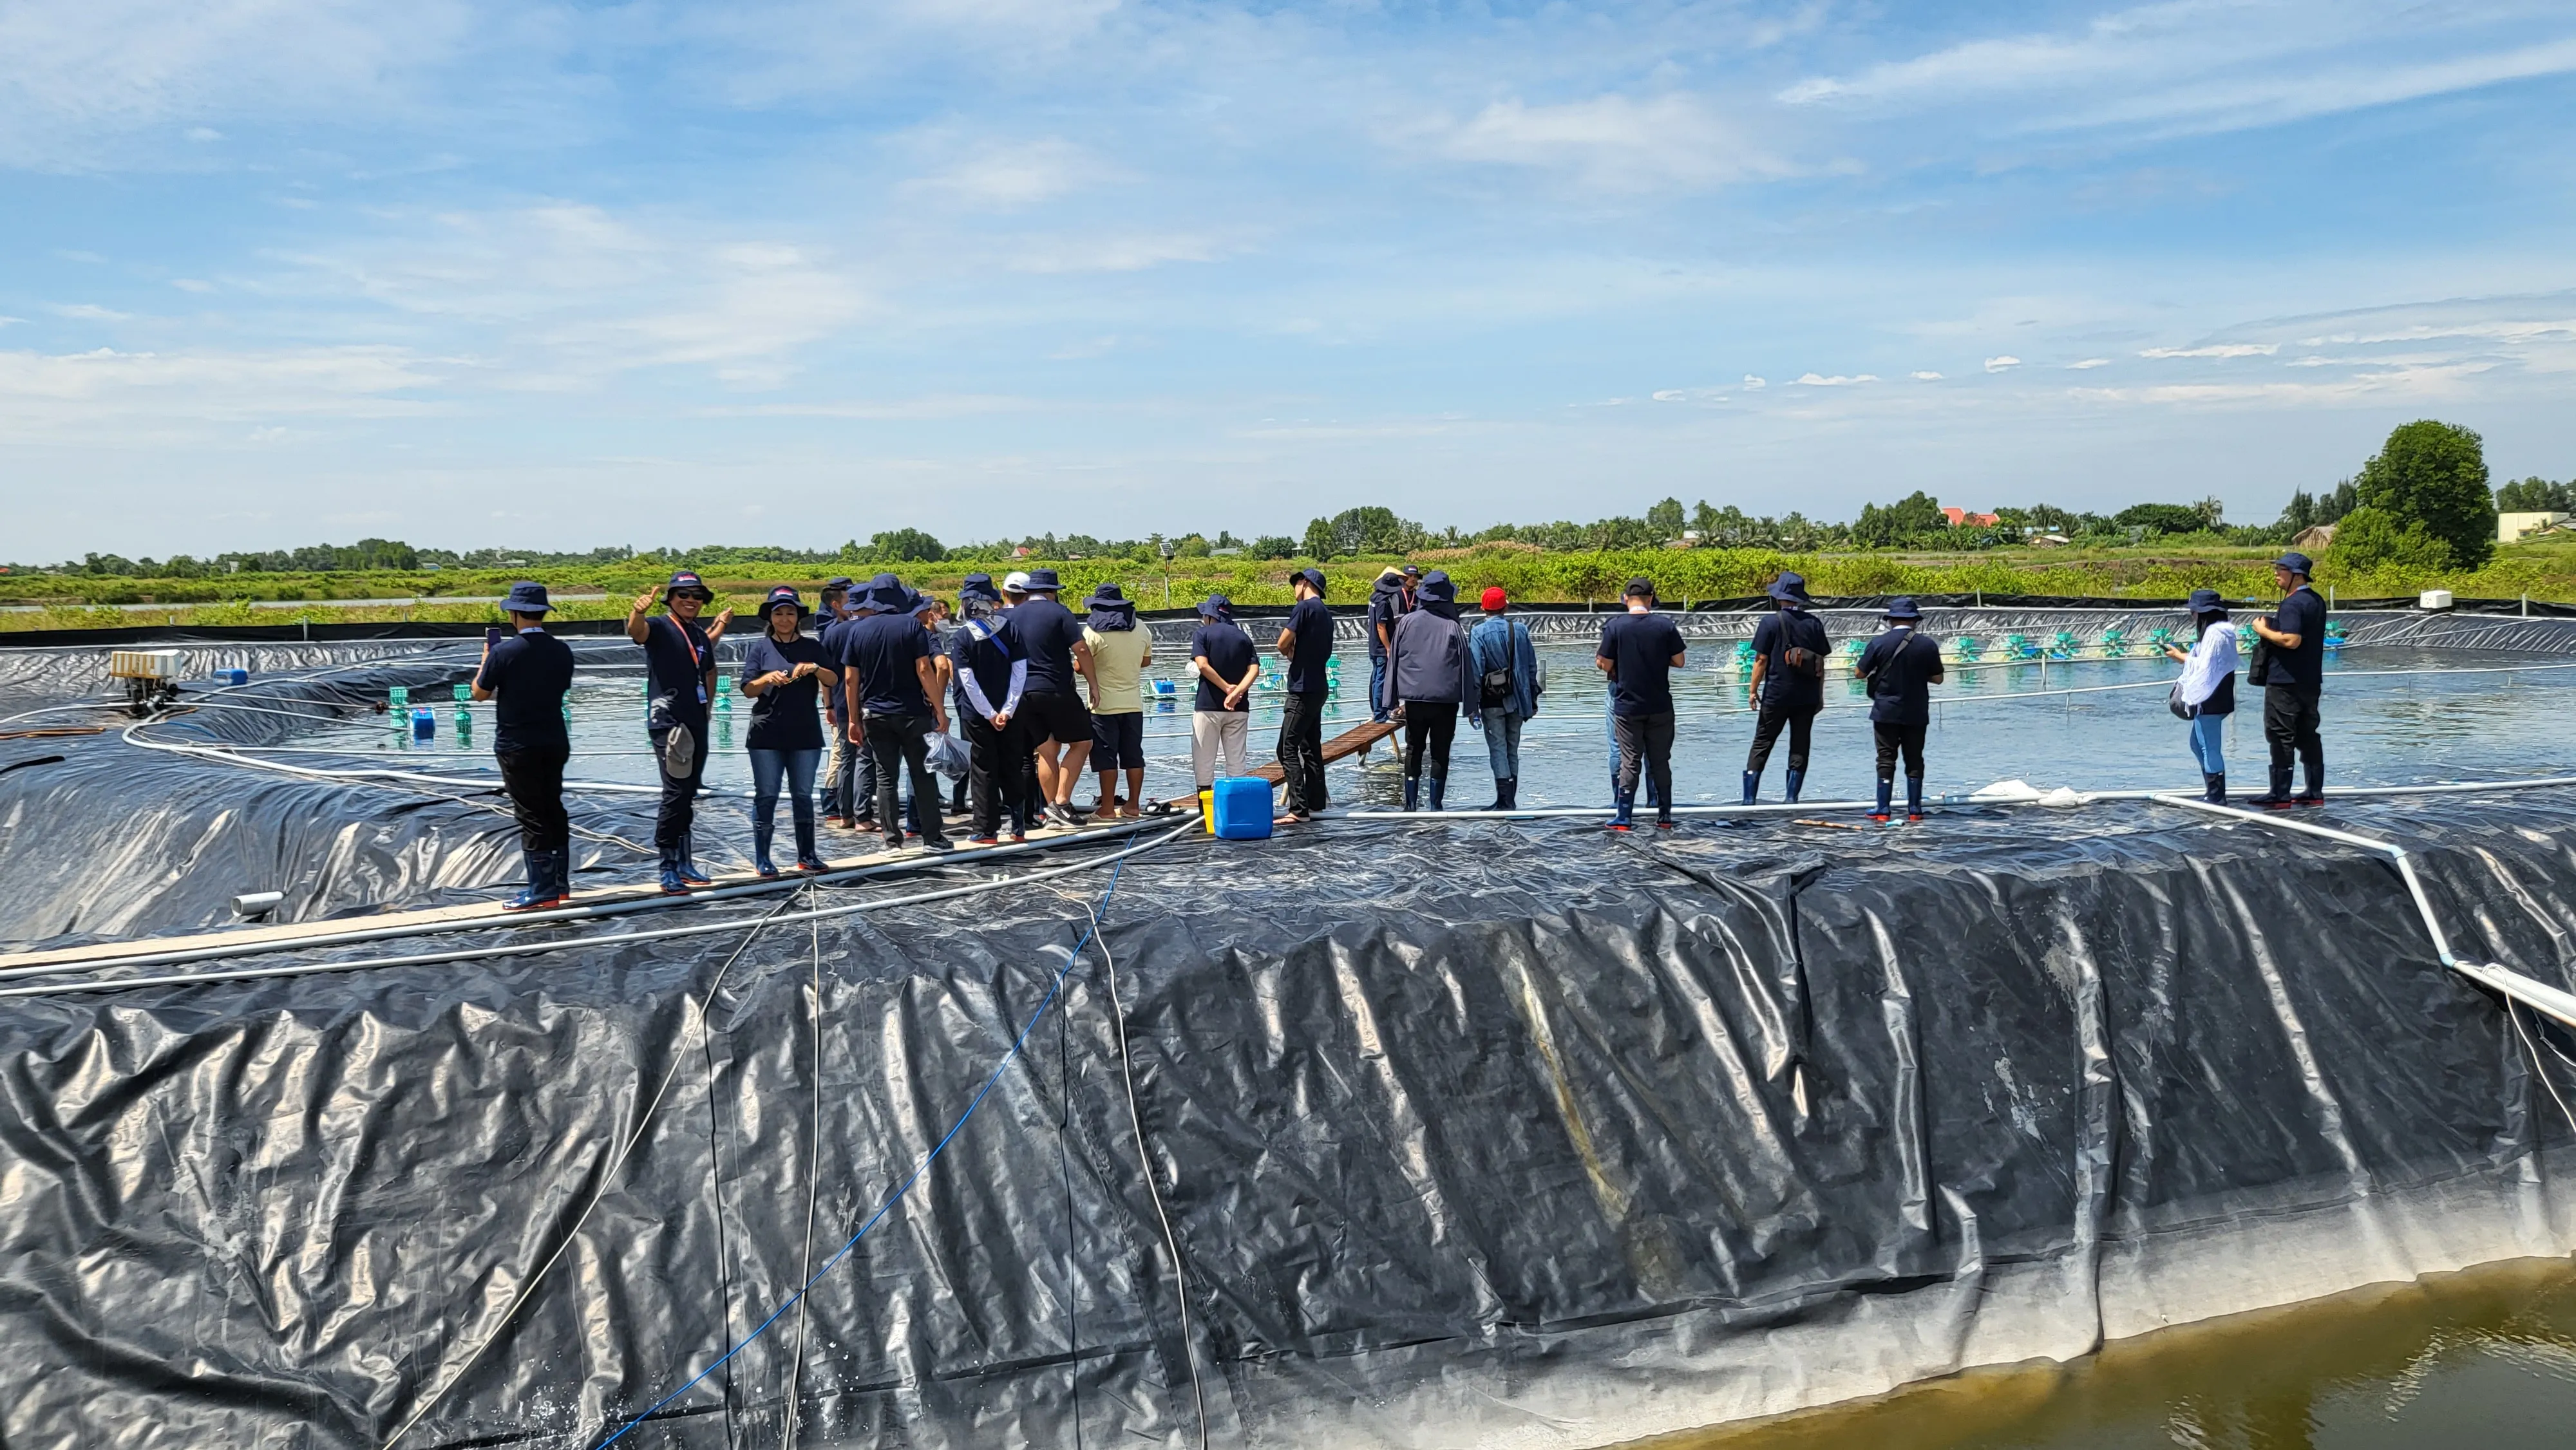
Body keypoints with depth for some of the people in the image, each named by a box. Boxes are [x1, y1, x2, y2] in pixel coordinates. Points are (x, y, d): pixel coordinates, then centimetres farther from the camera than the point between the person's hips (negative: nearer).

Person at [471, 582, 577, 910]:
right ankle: (560, 883, 22)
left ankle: (542, 891, 1)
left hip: (517, 746, -5)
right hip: (555, 742, 5)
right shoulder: (561, 651, -1)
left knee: (531, 815, -1)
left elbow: (479, 693, -5)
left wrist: (486, 657, 10)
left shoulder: (504, 652, -15)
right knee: (554, 809, 15)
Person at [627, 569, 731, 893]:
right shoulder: (660, 627, -9)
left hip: (697, 723, 8)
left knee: (689, 796, 13)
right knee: (676, 793, -13)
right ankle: (668, 869, -8)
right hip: (667, 722, -8)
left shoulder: (700, 633, 12)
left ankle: (684, 862, 23)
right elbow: (636, 631, -33)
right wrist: (638, 611, -52)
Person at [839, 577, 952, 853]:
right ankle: (932, 837, 6)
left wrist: (854, 720, 8)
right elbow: (924, 670, -12)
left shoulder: (858, 631, 2)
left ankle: (892, 841, 4)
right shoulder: (912, 625, -6)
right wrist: (940, 709, -7)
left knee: (885, 777, 6)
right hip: (912, 713, -2)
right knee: (922, 775, 5)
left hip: (876, 716, 2)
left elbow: (850, 679, 1)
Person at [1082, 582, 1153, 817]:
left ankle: (1108, 809, 1)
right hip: (1134, 703, 4)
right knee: (1134, 756, 9)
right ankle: (1133, 806, 13)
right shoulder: (1141, 631, 5)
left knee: (1106, 758, -1)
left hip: (1104, 704, -4)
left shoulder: (1093, 632, -10)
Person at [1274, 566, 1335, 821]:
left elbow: (1283, 643, -13)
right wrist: (1296, 653, 8)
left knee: (1288, 748, -11)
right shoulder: (1326, 612, 16)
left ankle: (1299, 809, -17)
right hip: (1319, 687, 10)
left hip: (1303, 689, -10)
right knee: (1311, 747, 16)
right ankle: (1317, 803, 21)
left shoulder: (1305, 607, -11)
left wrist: (1289, 653, 8)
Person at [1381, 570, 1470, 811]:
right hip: (1445, 700, -2)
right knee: (1440, 753, 5)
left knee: (1414, 750, 11)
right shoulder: (1452, 627, -5)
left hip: (1413, 698, 2)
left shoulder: (1406, 622, 0)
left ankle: (1411, 804, 9)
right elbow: (1464, 666, -2)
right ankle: (1436, 805, 5)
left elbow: (1394, 661, 2)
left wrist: (1396, 699, 7)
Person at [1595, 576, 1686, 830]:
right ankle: (1665, 816, 15)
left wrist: (1600, 659, 14)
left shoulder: (1615, 626, -9)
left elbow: (1606, 665, -8)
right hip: (1660, 706, 1)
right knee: (1661, 761, 11)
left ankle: (1624, 818, 4)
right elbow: (1679, 662, 1)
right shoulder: (1666, 626, -5)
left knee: (1629, 762, 4)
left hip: (1626, 706, -1)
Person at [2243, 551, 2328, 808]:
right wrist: (2272, 628, 15)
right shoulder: (2316, 601, 14)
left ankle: (2280, 795, -4)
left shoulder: (2293, 604, -17)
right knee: (2308, 736, 12)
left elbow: (2291, 640, -27)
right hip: (2311, 681, 10)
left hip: (2286, 681, -10)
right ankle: (2315, 792, 15)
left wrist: (2264, 631, -14)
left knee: (2281, 738, -5)